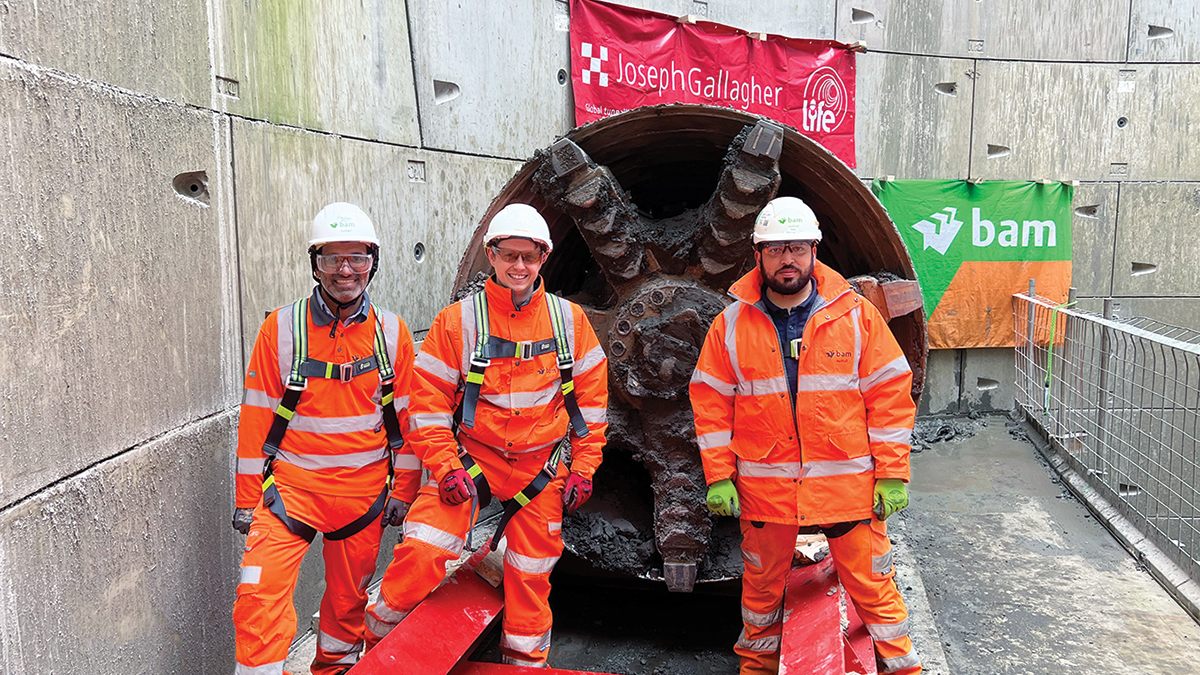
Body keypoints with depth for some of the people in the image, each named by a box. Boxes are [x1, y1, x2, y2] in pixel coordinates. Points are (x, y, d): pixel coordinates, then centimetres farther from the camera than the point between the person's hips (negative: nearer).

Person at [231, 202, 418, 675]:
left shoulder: (391, 333, -1)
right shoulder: (280, 328, -5)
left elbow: (408, 416, 5)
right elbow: (255, 417, -1)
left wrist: (403, 490, 5)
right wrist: (247, 498, 0)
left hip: (364, 491, 2)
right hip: (290, 485, -1)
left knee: (348, 595, 16)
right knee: (260, 593, -16)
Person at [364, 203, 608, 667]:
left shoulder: (569, 320, 0)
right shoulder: (458, 321, -7)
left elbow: (591, 394, 6)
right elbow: (428, 402, -5)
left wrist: (583, 467, 2)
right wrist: (446, 467, -13)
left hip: (541, 466, 2)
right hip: (471, 457, -2)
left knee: (530, 575, 11)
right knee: (421, 552, -16)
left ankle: (526, 660, 34)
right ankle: (377, 645, 9)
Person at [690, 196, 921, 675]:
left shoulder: (856, 315, -2)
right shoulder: (732, 324, 0)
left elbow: (891, 395, -1)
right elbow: (710, 403, 3)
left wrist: (893, 475, -5)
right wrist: (718, 477, -2)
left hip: (848, 485, -1)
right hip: (762, 487, 1)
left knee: (872, 582, 6)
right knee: (762, 582, 17)